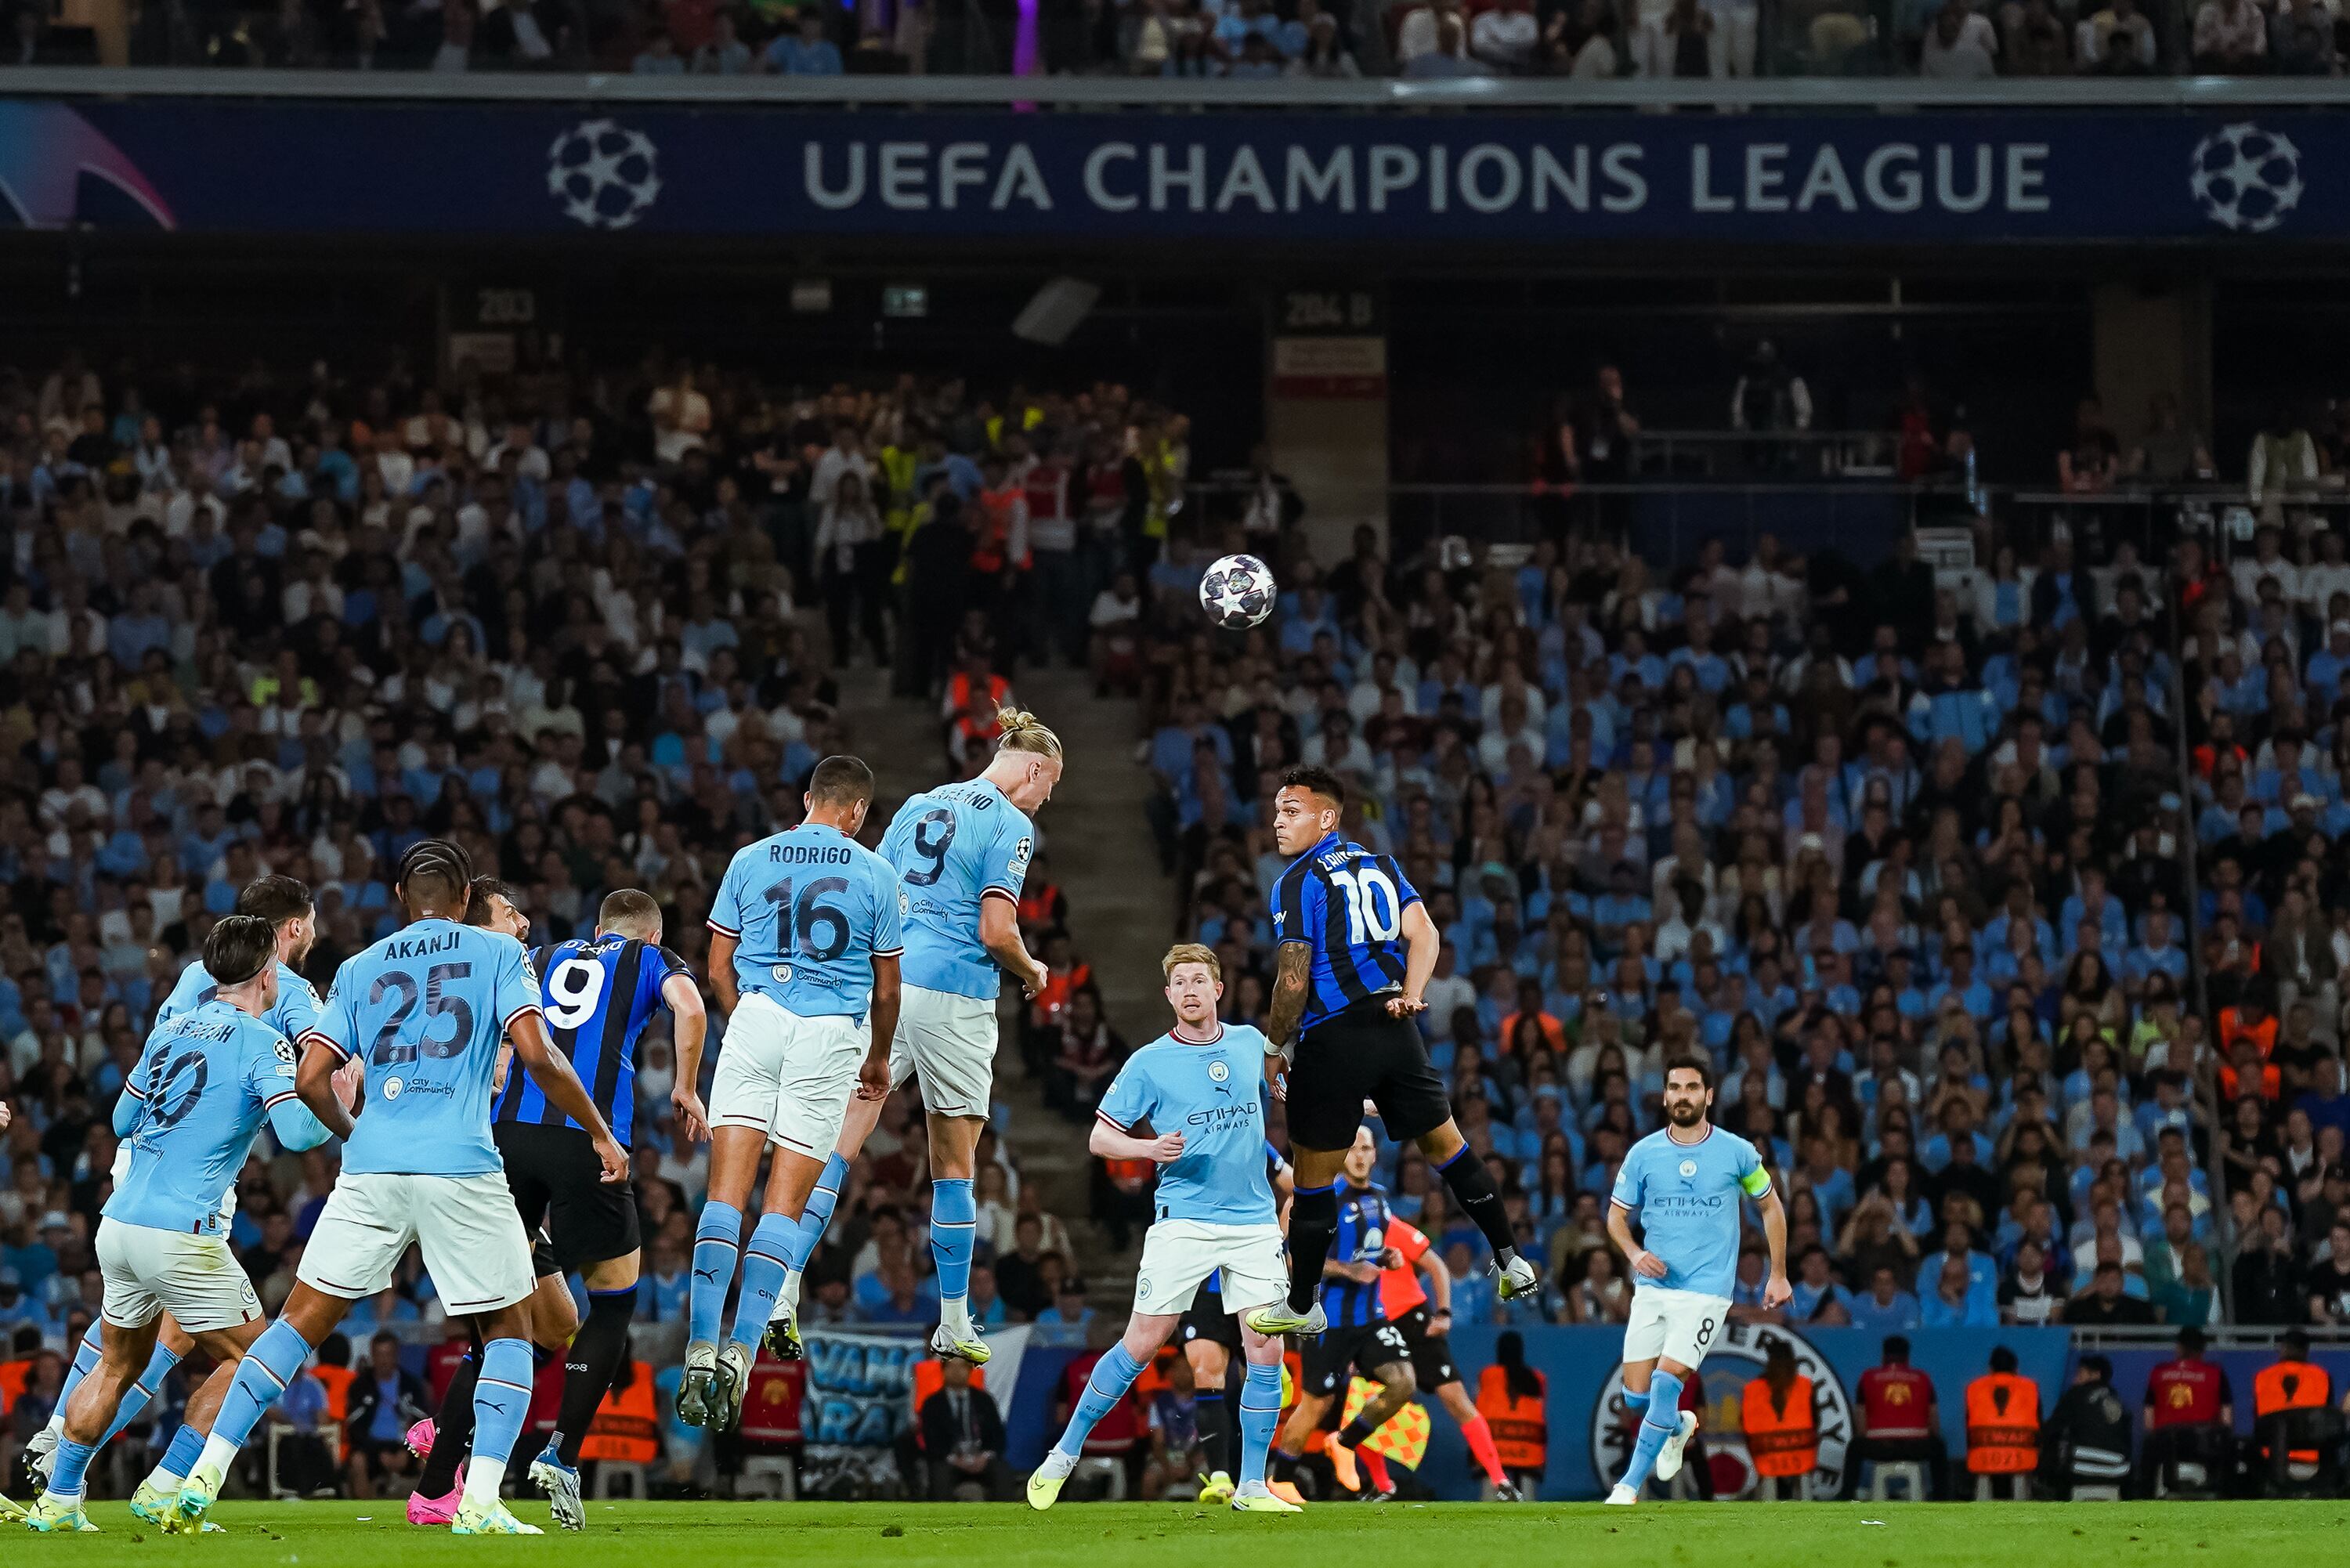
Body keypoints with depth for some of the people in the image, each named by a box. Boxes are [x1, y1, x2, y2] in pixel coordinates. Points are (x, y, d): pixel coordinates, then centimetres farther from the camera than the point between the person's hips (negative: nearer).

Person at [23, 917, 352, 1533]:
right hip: (183, 1235, -7)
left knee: (117, 1366, 21)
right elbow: (296, 1132, -18)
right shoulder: (261, 1043, -7)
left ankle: (58, 1499, 19)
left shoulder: (169, 1032, 13)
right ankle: (166, 1489, 2)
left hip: (119, 1224, 7)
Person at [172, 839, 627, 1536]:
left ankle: (206, 1473, 2)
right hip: (463, 1167, -2)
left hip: (371, 1166, 2)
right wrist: (601, 1133, 4)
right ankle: (481, 1501, -2)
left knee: (303, 1318, 10)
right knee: (509, 1328, 12)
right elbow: (537, 1054, -6)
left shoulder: (360, 968, 16)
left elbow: (310, 1079, 10)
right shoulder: (498, 953, 8)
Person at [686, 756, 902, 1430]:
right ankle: (744, 1348, -12)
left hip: (756, 1021, 1)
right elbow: (885, 988, 12)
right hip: (832, 1033, -1)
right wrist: (878, 1059, 28)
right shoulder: (876, 875, 5)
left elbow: (718, 970, 12)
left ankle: (701, 1349, -13)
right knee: (786, 1203, 1)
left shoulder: (749, 861, 9)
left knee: (726, 1191, 0)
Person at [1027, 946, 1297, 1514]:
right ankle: (1064, 1455, 8)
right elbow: (1100, 1136, -3)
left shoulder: (1249, 1042, 8)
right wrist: (1150, 1148, -20)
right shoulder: (1149, 1063, -4)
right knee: (1142, 1344, -6)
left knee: (1266, 1350, -4)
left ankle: (1252, 1487, 4)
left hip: (1254, 1219, 3)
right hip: (1184, 1219, -3)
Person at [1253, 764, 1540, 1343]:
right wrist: (1409, 996, -3)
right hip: (1395, 1032, 6)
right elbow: (1424, 935, 4)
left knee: (1313, 1175, 4)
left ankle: (1302, 1307, 11)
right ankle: (1511, 1262, 19)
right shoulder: (1380, 865, 12)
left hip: (1333, 1038, -6)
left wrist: (1275, 1047, -2)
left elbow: (1293, 980, -13)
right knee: (1444, 1143, 18)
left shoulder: (1297, 882, -9)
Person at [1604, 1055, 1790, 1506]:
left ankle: (1630, 1485, -10)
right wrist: (1634, 1252, -11)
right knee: (1636, 1395, 1)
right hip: (1653, 1285, 3)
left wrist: (1778, 1275, 10)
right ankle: (1678, 1426, 36)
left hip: (1706, 1289, -3)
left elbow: (1771, 1205, 12)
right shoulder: (1643, 1154, 2)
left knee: (1666, 1382, -17)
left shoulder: (1736, 1152, -2)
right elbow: (1617, 1215, 10)